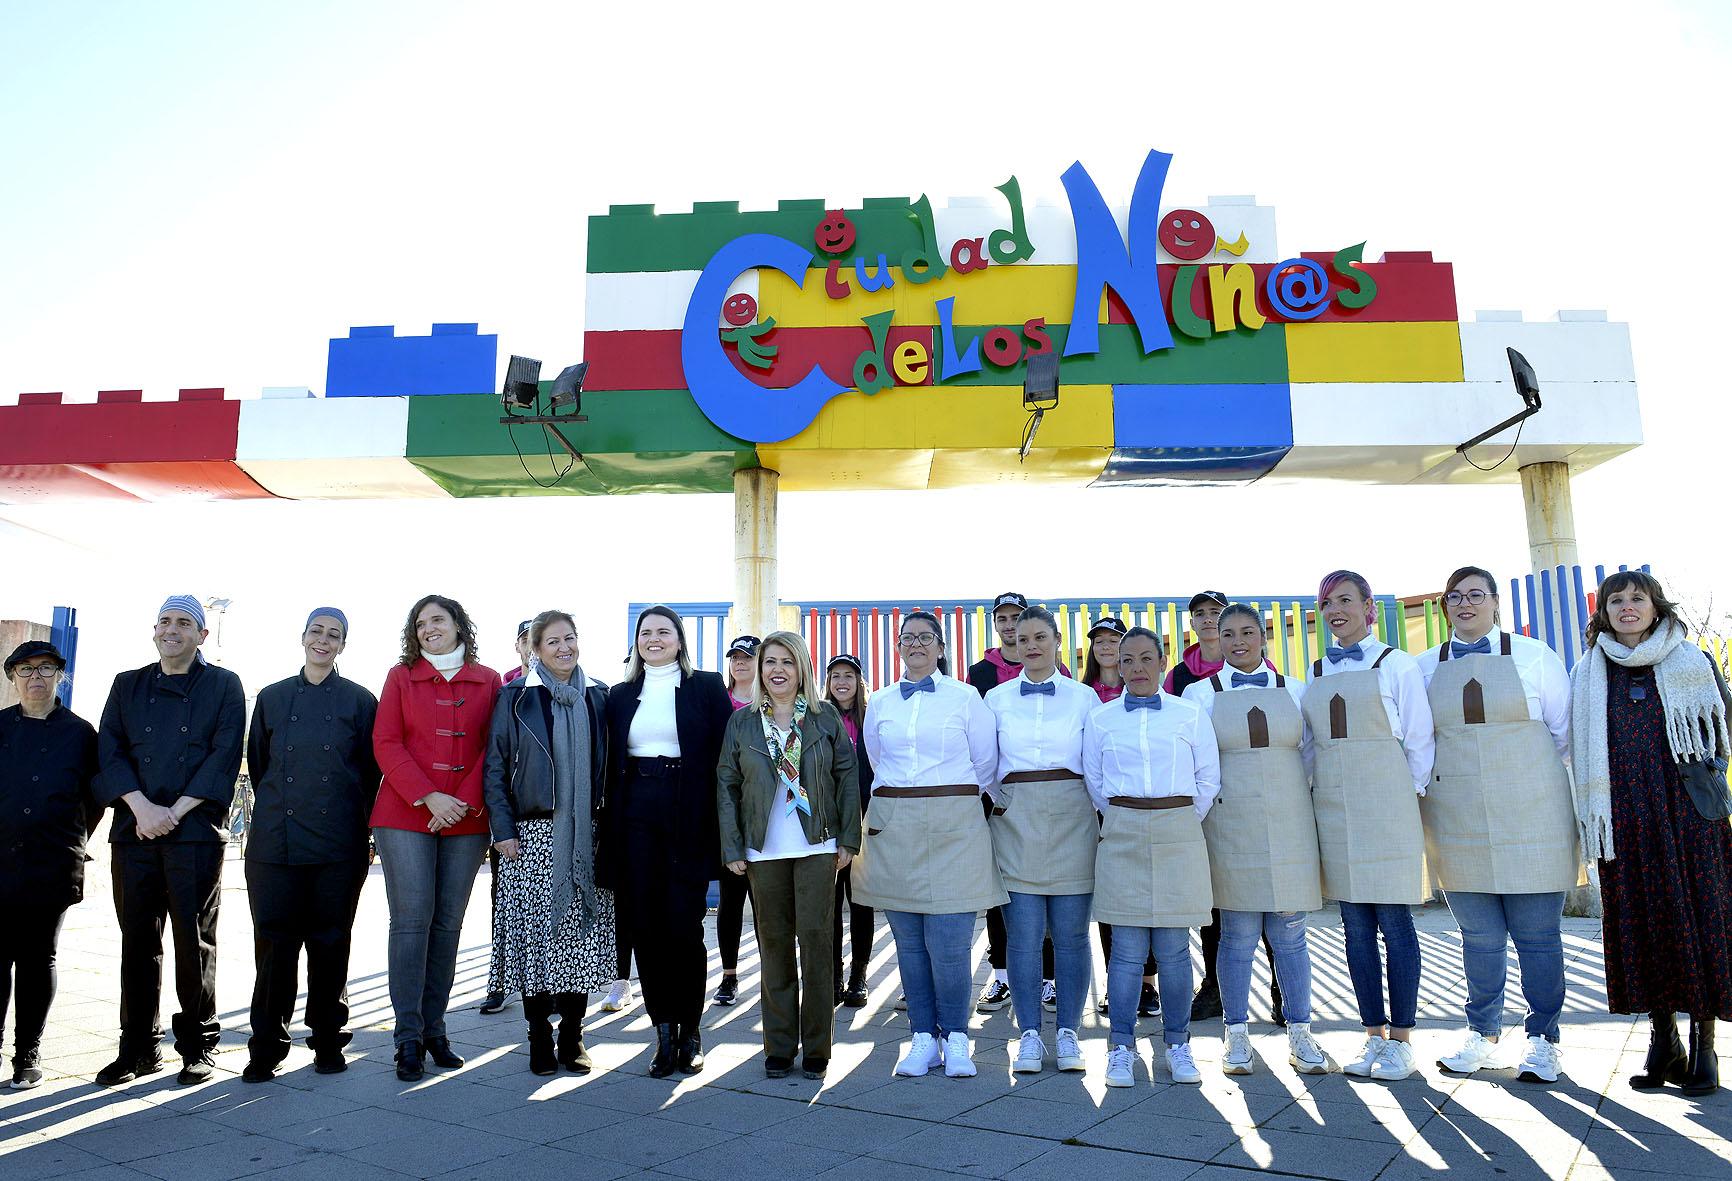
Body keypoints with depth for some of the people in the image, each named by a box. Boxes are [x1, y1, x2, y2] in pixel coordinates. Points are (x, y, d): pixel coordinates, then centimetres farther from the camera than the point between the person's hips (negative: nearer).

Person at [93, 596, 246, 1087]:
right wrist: (143, 807, -10)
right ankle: (138, 1048, 17)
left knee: (195, 940, 0)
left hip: (196, 830, -3)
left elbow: (225, 757, -3)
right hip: (134, 829, 3)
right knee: (138, 939, 6)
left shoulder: (223, 686, 5)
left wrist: (175, 812, -11)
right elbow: (109, 751, 5)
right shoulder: (128, 685, 15)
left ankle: (198, 1046, 10)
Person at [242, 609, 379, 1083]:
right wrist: (275, 811, 13)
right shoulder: (272, 698, 11)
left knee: (330, 941, 4)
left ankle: (328, 1041, 17)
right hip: (275, 840, 1)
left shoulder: (359, 701, 5)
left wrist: (352, 822, 5)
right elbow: (258, 765, 16)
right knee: (274, 941, 1)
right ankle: (267, 1047, 12)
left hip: (338, 842, -1)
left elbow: (371, 771, 6)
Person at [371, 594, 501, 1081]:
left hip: (466, 821, 2)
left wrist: (466, 800, -9)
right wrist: (429, 797, -12)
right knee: (411, 921, -4)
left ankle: (434, 1029, 16)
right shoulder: (401, 676, 6)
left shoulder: (488, 680, 8)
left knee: (448, 924, 6)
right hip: (406, 818, -1)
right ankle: (409, 1037, 4)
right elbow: (386, 744, -1)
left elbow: (493, 747, 5)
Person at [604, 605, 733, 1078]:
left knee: (684, 926, -3)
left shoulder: (707, 687, 3)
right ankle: (664, 1030, 14)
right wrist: (610, 826, 5)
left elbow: (724, 755, -1)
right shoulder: (622, 695, 13)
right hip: (636, 817, 3)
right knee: (644, 924, 2)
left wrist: (718, 821, -8)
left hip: (688, 816, -3)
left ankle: (690, 1030, 13)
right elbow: (612, 764, 12)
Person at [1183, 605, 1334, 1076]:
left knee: (1289, 932, 6)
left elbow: (1311, 753, 14)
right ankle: (1237, 1036, 14)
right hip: (1230, 822, -2)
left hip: (1290, 824, 2)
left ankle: (1299, 1034, 19)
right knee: (1238, 934, 2)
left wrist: (1310, 807, 7)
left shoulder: (1295, 690, 10)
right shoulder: (1201, 693, 5)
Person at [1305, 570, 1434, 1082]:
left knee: (1394, 920, 0)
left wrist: (1410, 797, -2)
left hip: (1386, 805, -4)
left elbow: (1418, 738, 0)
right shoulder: (1316, 674, 12)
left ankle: (1400, 1039, 11)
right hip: (1333, 806, 4)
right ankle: (1374, 1035, 18)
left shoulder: (1396, 665, 0)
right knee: (1356, 925, 8)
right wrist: (1319, 791, 7)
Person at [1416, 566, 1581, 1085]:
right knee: (1479, 936, 9)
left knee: (1538, 934, 3)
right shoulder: (1424, 667, 7)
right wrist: (1449, 775, 3)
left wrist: (1522, 772, 5)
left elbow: (1565, 730, 7)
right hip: (1458, 822, 2)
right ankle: (1482, 1037, 22)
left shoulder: (1533, 656, 3)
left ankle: (1542, 1041, 17)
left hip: (1529, 816, -1)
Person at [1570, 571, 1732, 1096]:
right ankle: (1663, 1038, 13)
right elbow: (1580, 748, 10)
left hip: (1689, 815, -1)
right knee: (1641, 920, 3)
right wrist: (1594, 815, 4)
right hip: (1625, 822, 1)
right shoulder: (1589, 674, 9)